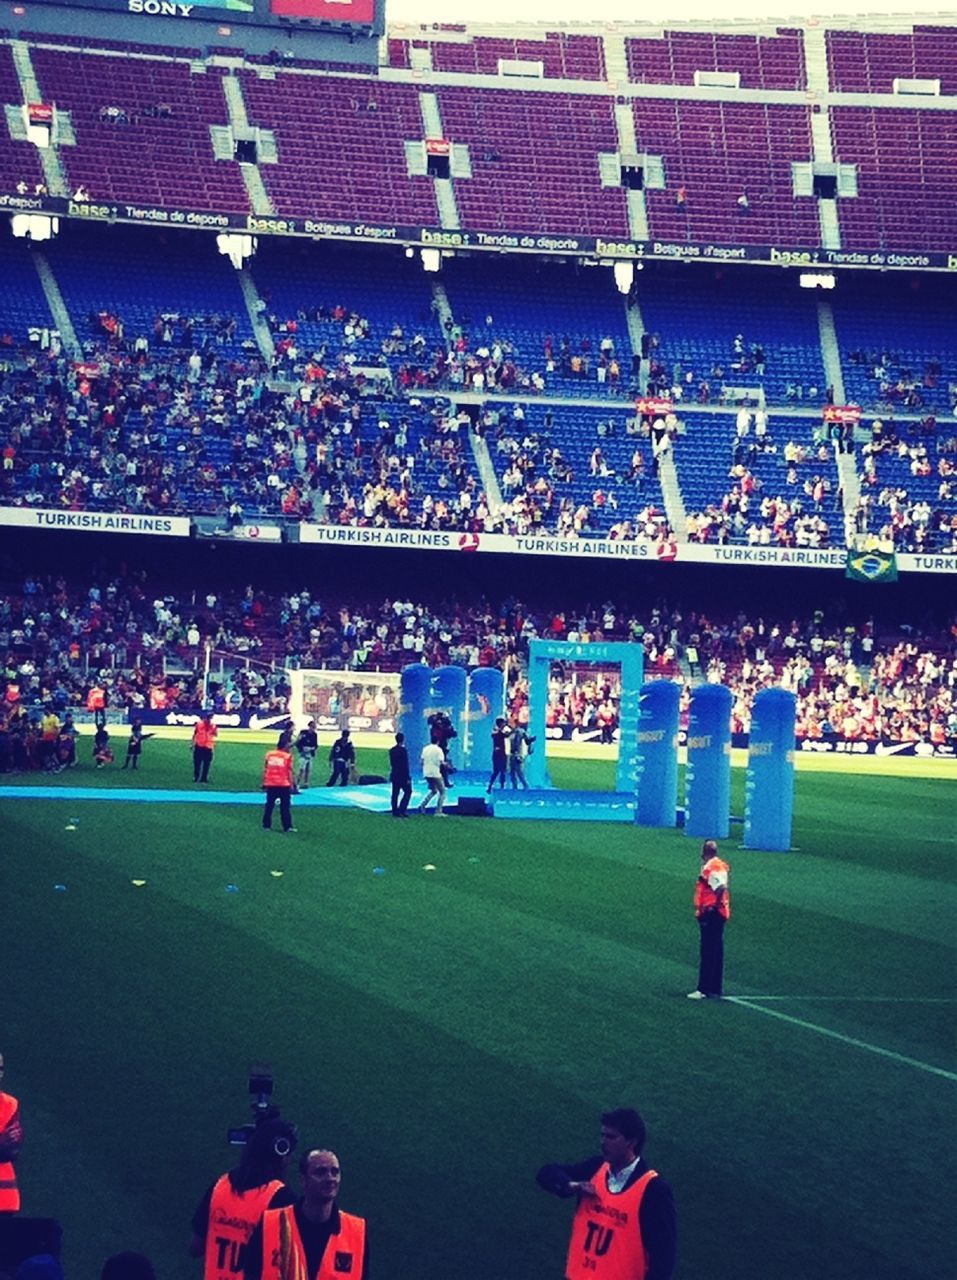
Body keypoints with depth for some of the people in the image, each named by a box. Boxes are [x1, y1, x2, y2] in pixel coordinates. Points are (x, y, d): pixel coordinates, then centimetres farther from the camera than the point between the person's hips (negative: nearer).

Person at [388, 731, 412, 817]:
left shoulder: (391, 750, 4)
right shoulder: (403, 750, -16)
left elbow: (391, 763, 9)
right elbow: (405, 765, -16)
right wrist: (408, 777, -13)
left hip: (394, 775, 6)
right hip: (403, 776, -6)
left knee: (395, 794, 8)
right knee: (408, 791, 6)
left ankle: (395, 812, 9)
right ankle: (402, 809, -2)